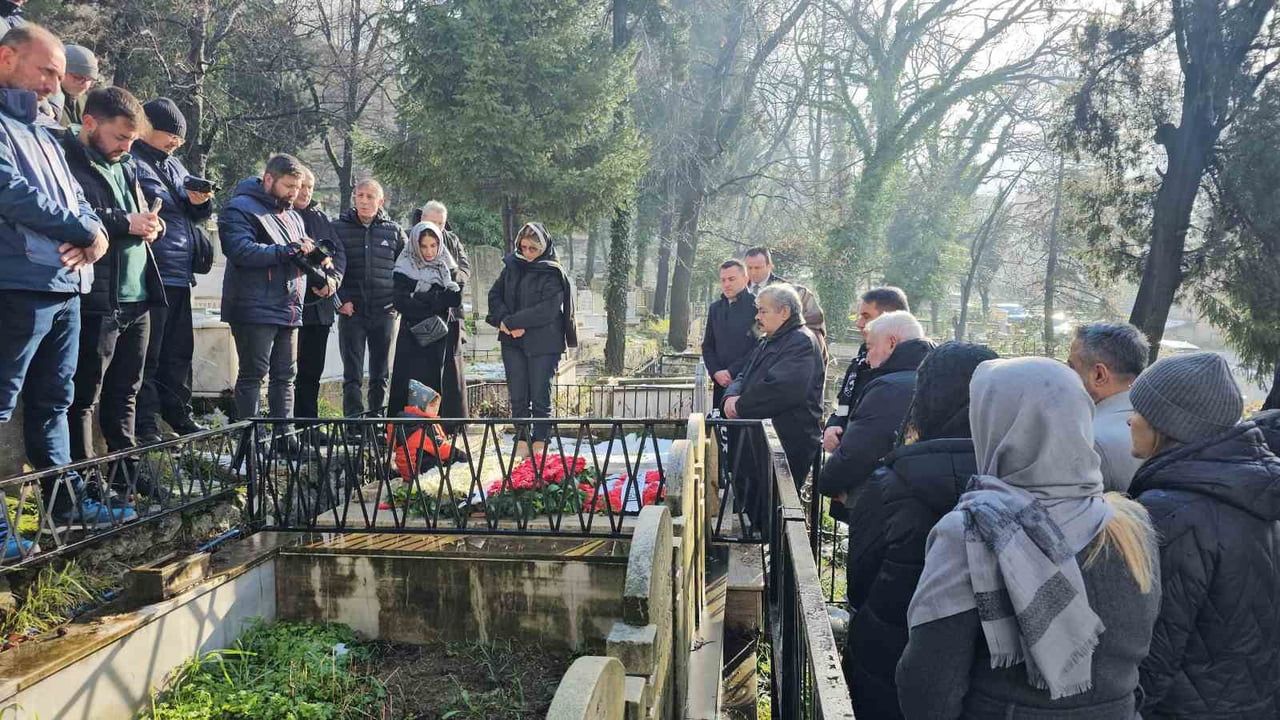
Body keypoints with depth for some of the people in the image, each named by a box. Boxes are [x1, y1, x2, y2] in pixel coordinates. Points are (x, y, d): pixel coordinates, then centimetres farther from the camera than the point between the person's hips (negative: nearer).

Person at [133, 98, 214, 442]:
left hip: (179, 274, 9)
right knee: (148, 355, -3)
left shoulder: (175, 165, 18)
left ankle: (180, 416, 27)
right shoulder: (132, 163, -8)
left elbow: (198, 214, 19)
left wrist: (201, 201, 0)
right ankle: (146, 426, 3)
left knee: (179, 351, 16)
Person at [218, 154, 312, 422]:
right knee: (253, 374, -4)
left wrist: (312, 254, 3)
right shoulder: (241, 209, -4)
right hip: (255, 310, -8)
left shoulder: (293, 216, 22)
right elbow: (242, 251, -20)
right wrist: (289, 250, -18)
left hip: (289, 310, 8)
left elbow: (301, 256, 28)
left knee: (286, 376, 10)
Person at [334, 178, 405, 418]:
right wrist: (341, 300, -7)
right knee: (352, 374, -1)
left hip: (384, 311, 2)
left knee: (381, 375, 8)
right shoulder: (338, 228, 3)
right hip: (351, 310, -1)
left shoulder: (394, 231, 7)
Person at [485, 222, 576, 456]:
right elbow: (494, 295, 8)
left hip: (543, 343, -4)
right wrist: (504, 320, -12)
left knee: (540, 396, 1)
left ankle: (539, 444, 9)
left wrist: (511, 321, -17)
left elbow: (547, 310, -17)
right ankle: (521, 442, 13)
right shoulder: (512, 266, 8)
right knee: (517, 396, 6)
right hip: (513, 342, 5)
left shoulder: (553, 274, -8)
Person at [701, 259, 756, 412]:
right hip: (721, 383, 5)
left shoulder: (756, 306, -4)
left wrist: (732, 372, -11)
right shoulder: (715, 308, 15)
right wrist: (715, 372, 0)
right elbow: (707, 346, 17)